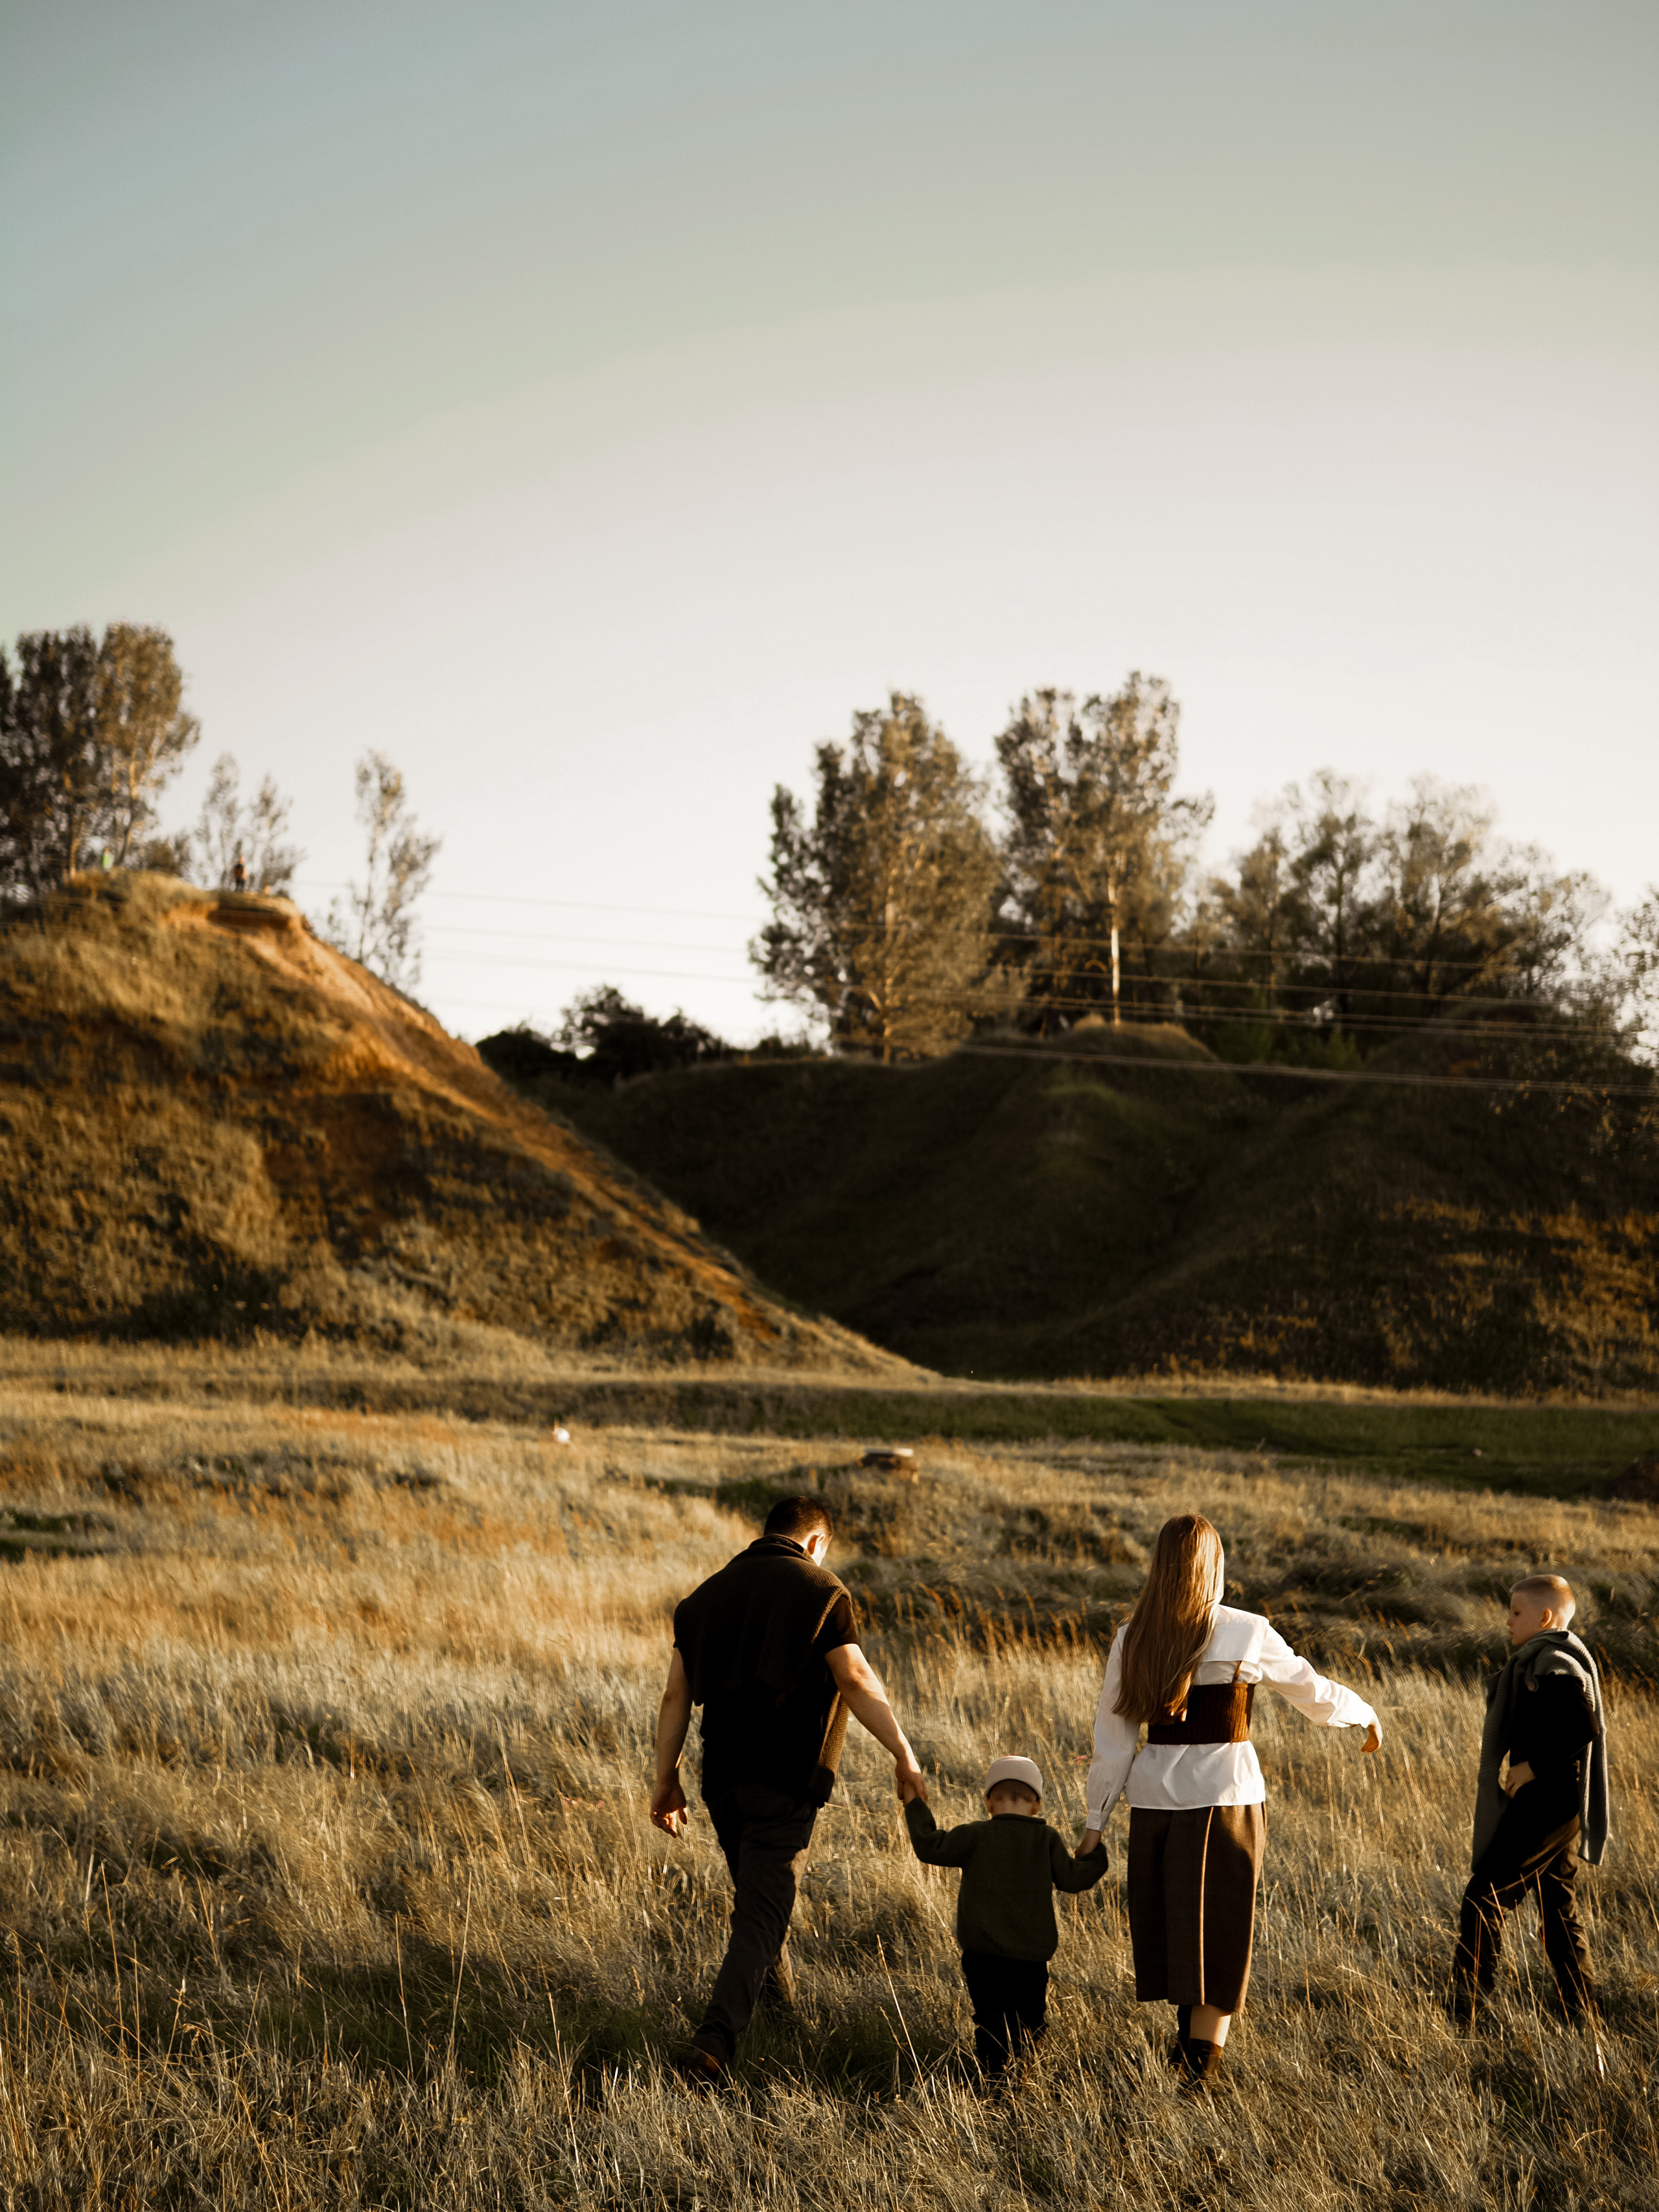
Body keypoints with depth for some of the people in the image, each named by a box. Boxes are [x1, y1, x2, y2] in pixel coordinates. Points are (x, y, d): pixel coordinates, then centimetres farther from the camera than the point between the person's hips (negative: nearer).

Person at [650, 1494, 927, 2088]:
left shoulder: (708, 1593, 12)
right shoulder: (819, 1590, -4)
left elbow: (676, 1694, 8)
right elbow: (855, 1679, -14)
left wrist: (666, 1779, 12)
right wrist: (903, 1755, -11)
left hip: (723, 1775, 6)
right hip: (786, 1780, -6)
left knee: (758, 1893, 26)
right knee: (762, 1914, -6)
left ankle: (780, 1994, 43)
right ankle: (714, 2044, -19)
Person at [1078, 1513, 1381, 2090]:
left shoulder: (1132, 1640, 1)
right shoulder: (1246, 1635, -7)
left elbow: (1113, 1734, 2)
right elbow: (1310, 1688, 6)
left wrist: (1097, 1820, 8)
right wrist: (1364, 1716, 25)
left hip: (1154, 1797, 3)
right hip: (1224, 1793, -3)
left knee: (1172, 1922, 19)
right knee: (1219, 1931, 6)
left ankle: (1187, 2040, 32)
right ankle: (1201, 2064, 7)